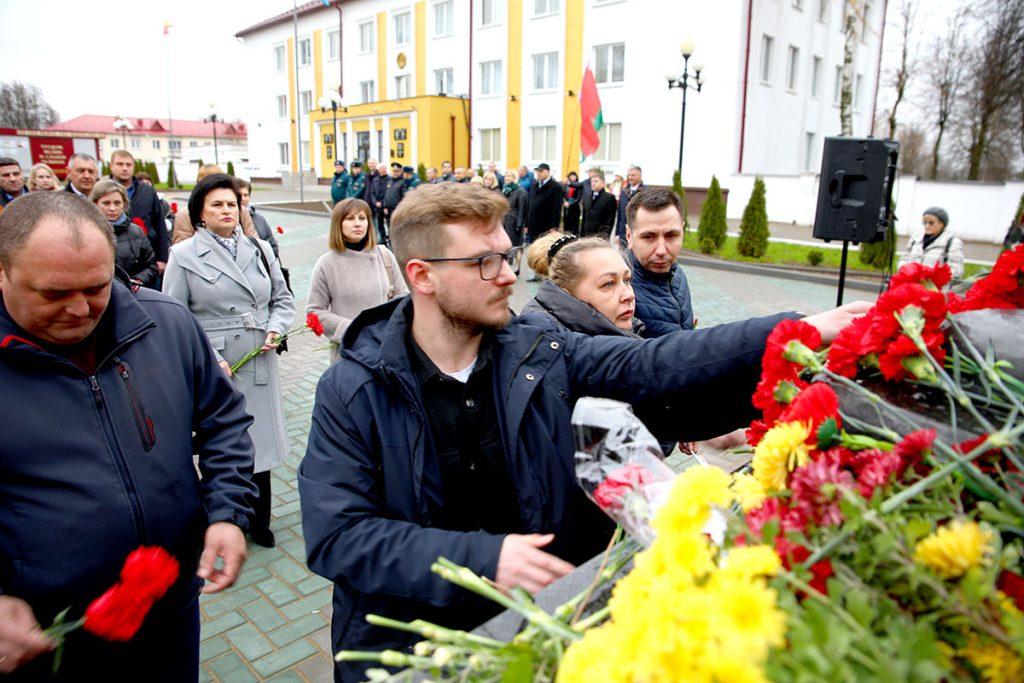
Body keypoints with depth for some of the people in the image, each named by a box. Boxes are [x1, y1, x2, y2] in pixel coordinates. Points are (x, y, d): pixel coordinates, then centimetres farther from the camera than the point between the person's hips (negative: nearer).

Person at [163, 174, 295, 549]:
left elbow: (283, 299, 17)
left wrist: (276, 328, -3)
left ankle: (258, 521, 29)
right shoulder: (183, 255, -2)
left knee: (259, 441, 12)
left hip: (260, 364, 4)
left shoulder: (260, 249, 9)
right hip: (213, 370, -3)